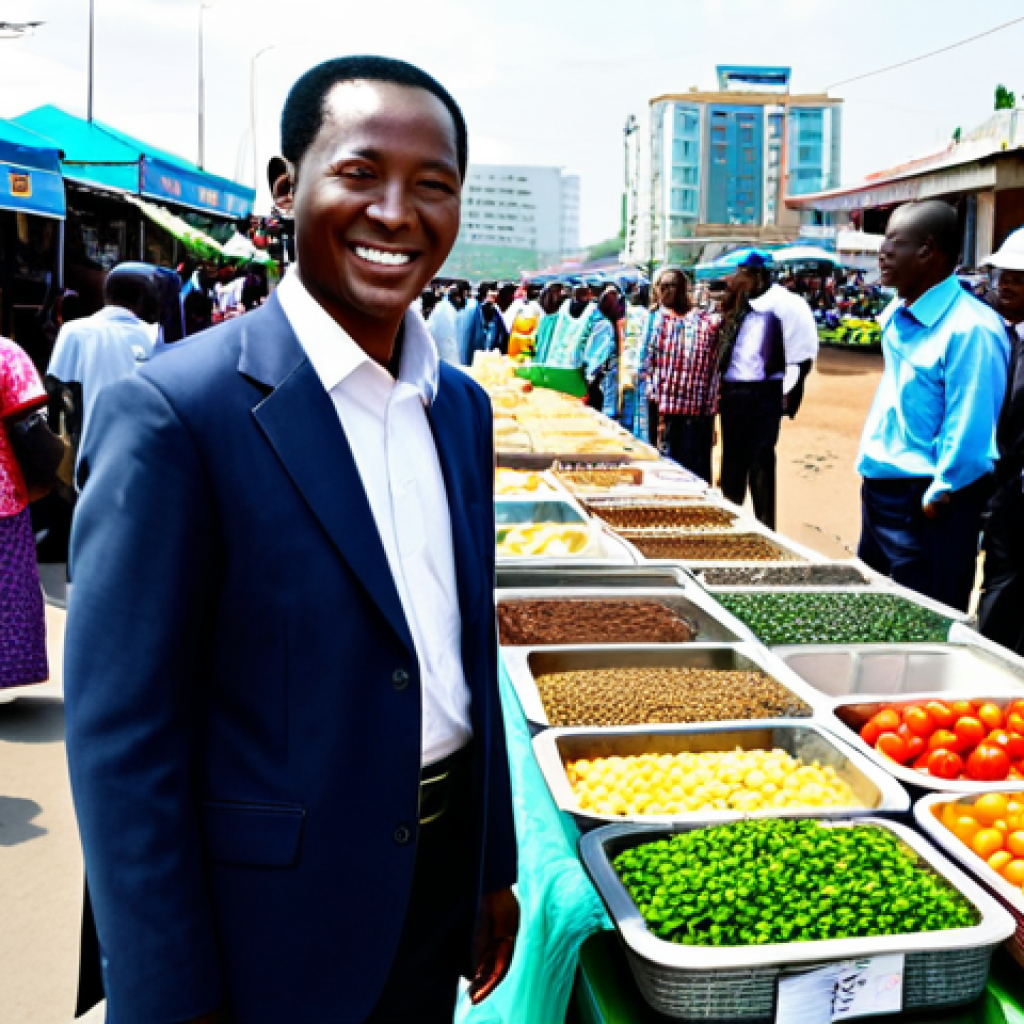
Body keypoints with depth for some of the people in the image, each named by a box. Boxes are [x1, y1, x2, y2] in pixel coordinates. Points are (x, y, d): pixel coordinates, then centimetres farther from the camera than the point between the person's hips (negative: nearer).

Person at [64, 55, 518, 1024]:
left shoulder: (462, 404, 3)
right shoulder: (171, 413, -19)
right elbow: (121, 739, -17)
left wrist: (494, 865, 12)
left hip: (438, 882, 6)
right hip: (274, 920, -6)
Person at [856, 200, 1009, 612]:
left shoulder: (969, 329, -19)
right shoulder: (898, 316, 8)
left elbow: (969, 431, -20)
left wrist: (936, 498, -14)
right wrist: (874, 480, 16)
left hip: (924, 505, -8)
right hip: (880, 493, 8)